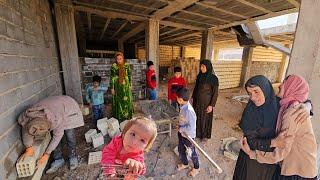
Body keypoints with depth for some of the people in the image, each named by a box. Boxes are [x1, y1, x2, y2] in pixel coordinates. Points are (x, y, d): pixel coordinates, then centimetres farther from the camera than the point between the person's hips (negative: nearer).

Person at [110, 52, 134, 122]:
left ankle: (127, 116, 27)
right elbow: (112, 78, -6)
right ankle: (118, 117, 21)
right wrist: (112, 88, -7)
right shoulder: (114, 66, -8)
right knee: (118, 101, 7)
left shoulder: (127, 65, -2)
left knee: (127, 101, 9)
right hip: (117, 86, -2)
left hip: (126, 86, 2)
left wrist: (130, 85, 5)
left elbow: (129, 76, 5)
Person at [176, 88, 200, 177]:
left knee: (192, 152, 18)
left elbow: (191, 127, -31)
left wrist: (181, 128, -19)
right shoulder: (183, 106, -8)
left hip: (188, 135, -8)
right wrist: (180, 127, 3)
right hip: (182, 133, 8)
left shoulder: (189, 110, -35)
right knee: (181, 149, 25)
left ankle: (196, 168, 45)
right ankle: (185, 164, 52)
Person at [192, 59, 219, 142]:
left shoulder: (213, 78, -18)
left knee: (205, 119, 12)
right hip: (197, 101, 5)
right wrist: (193, 98, 11)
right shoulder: (199, 76, -1)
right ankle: (197, 132, 40)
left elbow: (215, 93, -15)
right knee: (197, 117, 18)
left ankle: (205, 135, 34)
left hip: (206, 103, -5)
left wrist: (211, 105, -16)